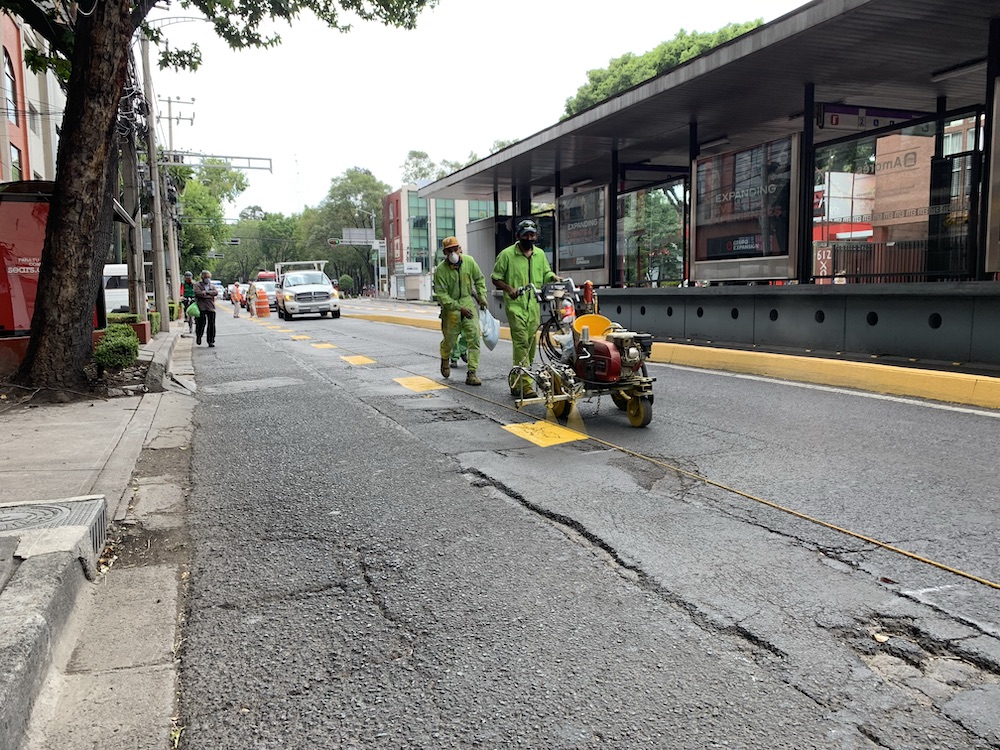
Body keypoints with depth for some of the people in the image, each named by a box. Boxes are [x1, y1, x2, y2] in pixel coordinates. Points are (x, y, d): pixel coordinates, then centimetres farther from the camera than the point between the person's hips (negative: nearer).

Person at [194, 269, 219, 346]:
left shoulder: (212, 286, 19)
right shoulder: (197, 285, 8)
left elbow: (216, 292, -1)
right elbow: (198, 293, -11)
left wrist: (206, 292, -10)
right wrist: (210, 295, -5)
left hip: (211, 307, 3)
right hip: (201, 307, -3)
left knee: (211, 324, 0)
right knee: (201, 323, -9)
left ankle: (211, 341, 5)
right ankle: (198, 337, 16)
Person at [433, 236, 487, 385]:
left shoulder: (469, 261, -5)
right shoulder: (441, 269, -16)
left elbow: (479, 279, 12)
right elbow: (441, 294, -17)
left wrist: (482, 296, 5)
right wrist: (459, 308, -24)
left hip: (468, 302, 2)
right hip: (450, 306, -2)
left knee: (474, 338, -10)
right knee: (450, 340, 9)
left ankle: (472, 373, -6)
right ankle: (445, 359, 46)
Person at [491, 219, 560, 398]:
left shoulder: (540, 254, 13)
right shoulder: (507, 254, -2)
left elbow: (546, 272, 25)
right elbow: (495, 278, 2)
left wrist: (554, 277, 2)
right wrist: (509, 289, -14)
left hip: (534, 306, 6)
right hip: (515, 305, -6)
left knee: (531, 344, 7)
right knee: (521, 343, -14)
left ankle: (516, 382, 21)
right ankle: (525, 385, -15)